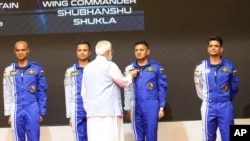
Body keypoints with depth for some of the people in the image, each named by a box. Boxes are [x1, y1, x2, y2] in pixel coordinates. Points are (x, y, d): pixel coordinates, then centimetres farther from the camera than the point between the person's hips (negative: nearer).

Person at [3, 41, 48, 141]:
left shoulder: (37, 68, 2)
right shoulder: (9, 70, 6)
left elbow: (42, 91, 3)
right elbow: (7, 94, 8)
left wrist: (42, 112, -1)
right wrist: (8, 113, 5)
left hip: (32, 111, -2)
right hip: (16, 111, 2)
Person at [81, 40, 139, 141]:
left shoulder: (87, 67, 13)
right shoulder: (109, 65, -4)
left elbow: (84, 92, 16)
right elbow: (124, 82, 6)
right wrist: (130, 75, 26)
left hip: (92, 111, 6)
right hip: (109, 110, -6)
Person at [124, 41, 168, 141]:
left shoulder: (156, 67, 1)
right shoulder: (129, 69, 7)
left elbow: (162, 88, 2)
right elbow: (127, 90, 10)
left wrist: (161, 107, -3)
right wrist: (127, 109, 8)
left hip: (151, 107, -2)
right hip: (136, 107, 2)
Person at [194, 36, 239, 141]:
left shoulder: (229, 66, 1)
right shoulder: (201, 67, 1)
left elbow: (234, 86, 11)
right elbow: (198, 86, 11)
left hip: (225, 106, 0)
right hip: (208, 106, 0)